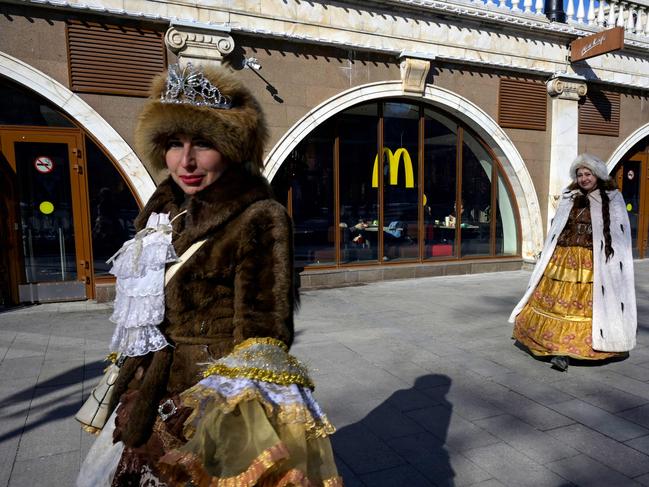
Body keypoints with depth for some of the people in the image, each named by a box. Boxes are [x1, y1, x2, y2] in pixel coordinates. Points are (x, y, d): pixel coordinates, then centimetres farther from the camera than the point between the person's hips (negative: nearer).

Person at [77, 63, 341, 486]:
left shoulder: (261, 219, -18)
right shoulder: (167, 211, 5)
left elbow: (263, 337, -19)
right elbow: (147, 325, 13)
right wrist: (135, 392, 15)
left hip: (219, 397, -7)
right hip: (158, 388, 7)